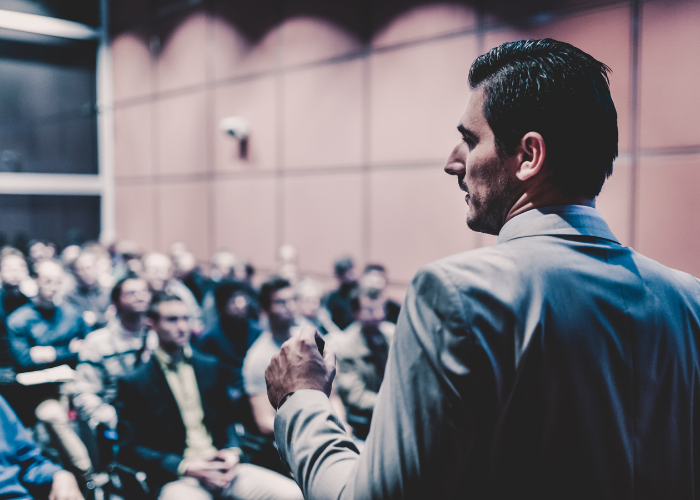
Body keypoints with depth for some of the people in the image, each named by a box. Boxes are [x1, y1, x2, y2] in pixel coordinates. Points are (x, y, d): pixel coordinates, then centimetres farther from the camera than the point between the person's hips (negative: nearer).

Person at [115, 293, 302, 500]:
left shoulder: (210, 366, 15)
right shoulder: (134, 383, 2)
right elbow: (128, 449, -1)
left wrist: (232, 452, -2)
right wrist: (184, 467, -14)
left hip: (223, 467, 4)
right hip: (176, 478, -4)